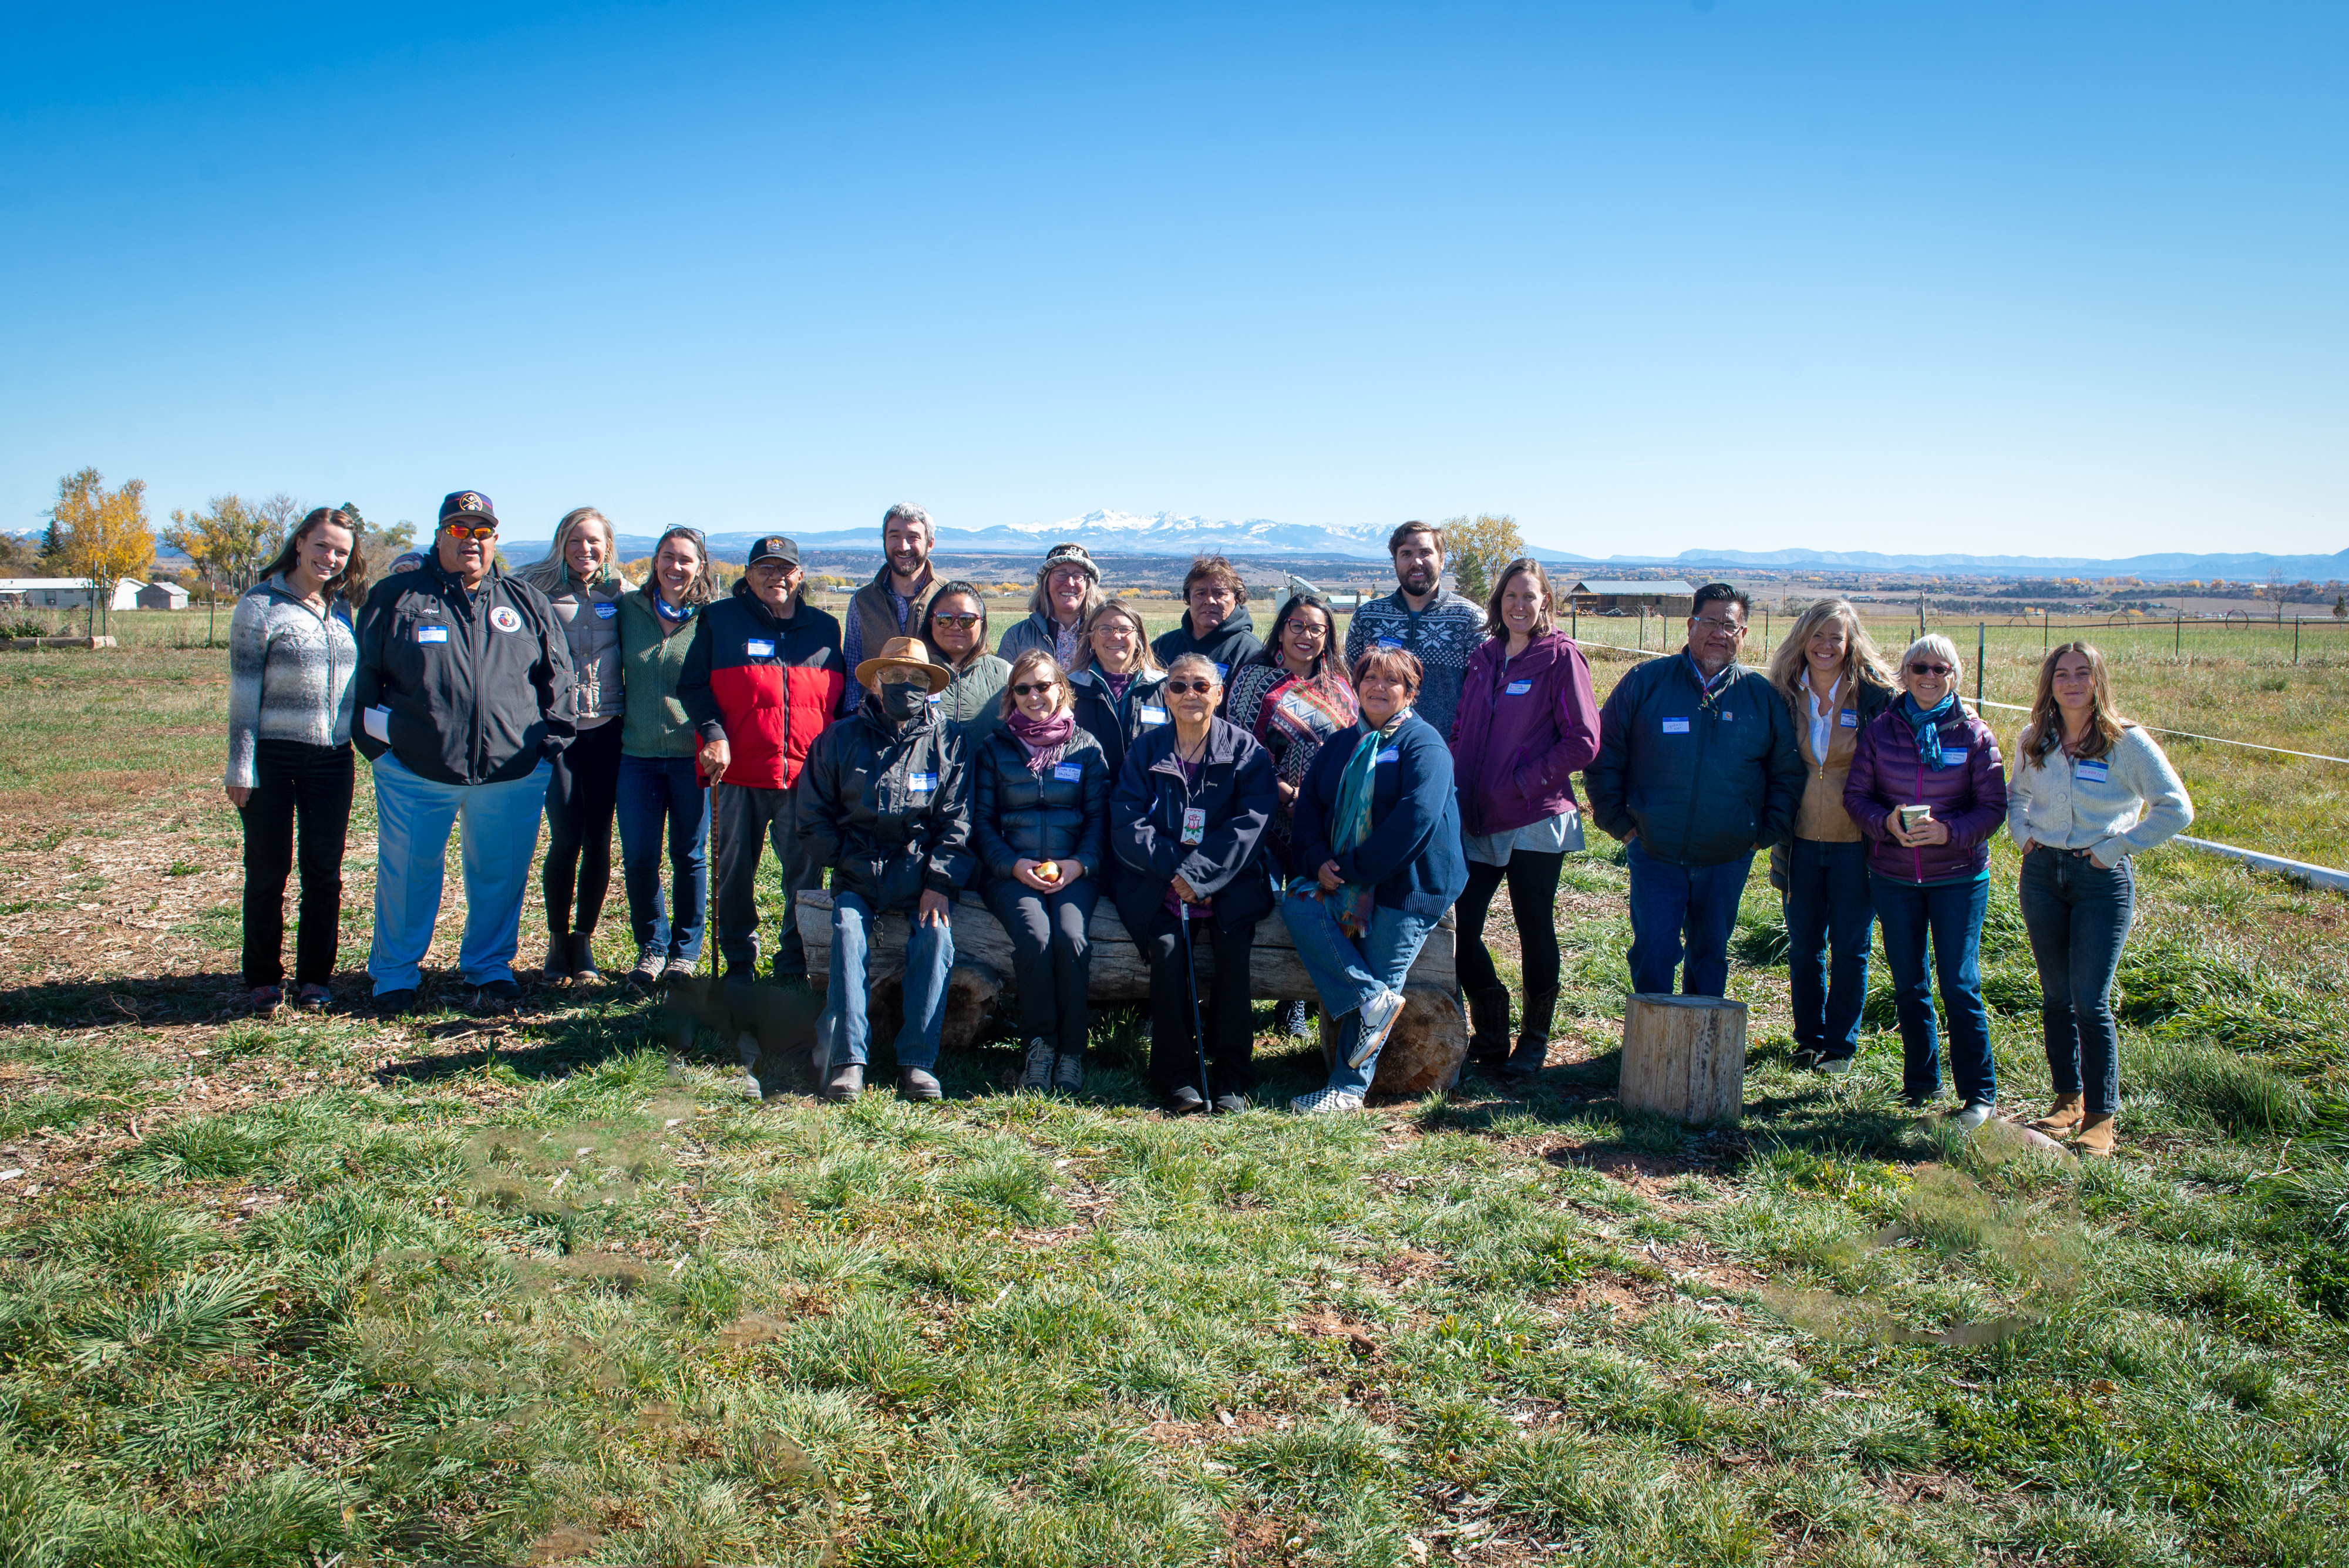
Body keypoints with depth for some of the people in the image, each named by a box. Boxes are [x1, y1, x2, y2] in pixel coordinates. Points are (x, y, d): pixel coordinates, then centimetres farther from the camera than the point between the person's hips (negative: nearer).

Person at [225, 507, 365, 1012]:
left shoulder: (342, 609, 10)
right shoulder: (260, 606, -5)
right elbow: (244, 692, -7)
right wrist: (241, 767, -10)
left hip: (332, 759, 4)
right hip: (273, 758, -4)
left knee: (324, 873, 7)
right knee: (268, 871, 4)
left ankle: (315, 976, 18)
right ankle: (263, 979, 17)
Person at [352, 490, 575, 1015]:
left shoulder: (526, 603, 11)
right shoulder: (396, 597, 5)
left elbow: (557, 673, 14)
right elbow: (364, 676, 8)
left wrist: (550, 739, 6)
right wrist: (377, 740, 1)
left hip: (513, 771, 1)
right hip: (414, 770, -1)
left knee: (500, 875, 11)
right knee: (407, 875, 7)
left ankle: (490, 968, 28)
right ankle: (394, 974, 24)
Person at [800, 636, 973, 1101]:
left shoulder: (946, 742, 7)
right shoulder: (840, 739, 8)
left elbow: (956, 820, 2)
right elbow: (814, 816, 10)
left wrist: (939, 882, -9)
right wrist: (846, 861, -3)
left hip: (919, 873, 0)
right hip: (858, 875, 0)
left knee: (937, 935, -27)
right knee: (847, 930, -28)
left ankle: (917, 1060, -21)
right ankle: (846, 1059, -26)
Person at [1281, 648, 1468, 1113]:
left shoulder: (1424, 744, -5)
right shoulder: (1341, 744, 16)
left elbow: (1417, 816, -19)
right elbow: (1310, 803, 10)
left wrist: (1353, 869, -18)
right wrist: (1319, 861, -10)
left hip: (1408, 881, -6)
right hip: (1343, 879, 6)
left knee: (1378, 980, -10)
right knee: (1298, 904, -21)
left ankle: (1349, 1088, -2)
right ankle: (1374, 1002, -18)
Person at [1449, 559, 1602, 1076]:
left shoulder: (1561, 656, -5)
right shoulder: (1485, 657, 12)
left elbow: (1583, 742, -10)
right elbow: (1462, 730, 19)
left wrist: (1522, 782, -13)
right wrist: (1459, 785, 4)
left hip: (1535, 821, -5)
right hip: (1478, 821, 5)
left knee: (1534, 930, 7)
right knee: (1461, 926, 2)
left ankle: (1535, 1040, 23)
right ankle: (1490, 1037, 19)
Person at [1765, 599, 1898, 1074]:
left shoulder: (1874, 695, -6)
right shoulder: (1786, 695, 2)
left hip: (1854, 841, -3)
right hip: (1801, 839, 3)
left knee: (1849, 947, 4)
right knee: (1803, 945, 10)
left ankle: (1841, 1044, 18)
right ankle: (1809, 1039, 25)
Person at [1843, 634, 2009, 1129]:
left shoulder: (1974, 735, -3)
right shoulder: (1880, 731, 2)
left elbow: (1993, 807, -4)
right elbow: (1856, 795, 3)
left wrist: (1948, 831, -20)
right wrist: (1887, 823, -17)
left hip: (1958, 878, -2)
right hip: (1892, 877, 3)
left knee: (1960, 986, -3)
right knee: (1908, 986, 12)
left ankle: (1980, 1093, 8)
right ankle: (1921, 1083, 27)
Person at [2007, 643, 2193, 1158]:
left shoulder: (2127, 742, -9)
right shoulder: (2035, 742, 4)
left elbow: (2176, 809, -8)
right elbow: (2015, 793, 23)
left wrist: (2117, 847, -11)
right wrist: (2023, 832, 6)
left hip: (2102, 879, -4)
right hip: (2042, 873, 4)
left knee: (2090, 1001, -7)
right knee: (2056, 997, 11)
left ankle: (2102, 1116, 5)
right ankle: (2067, 1099, 24)